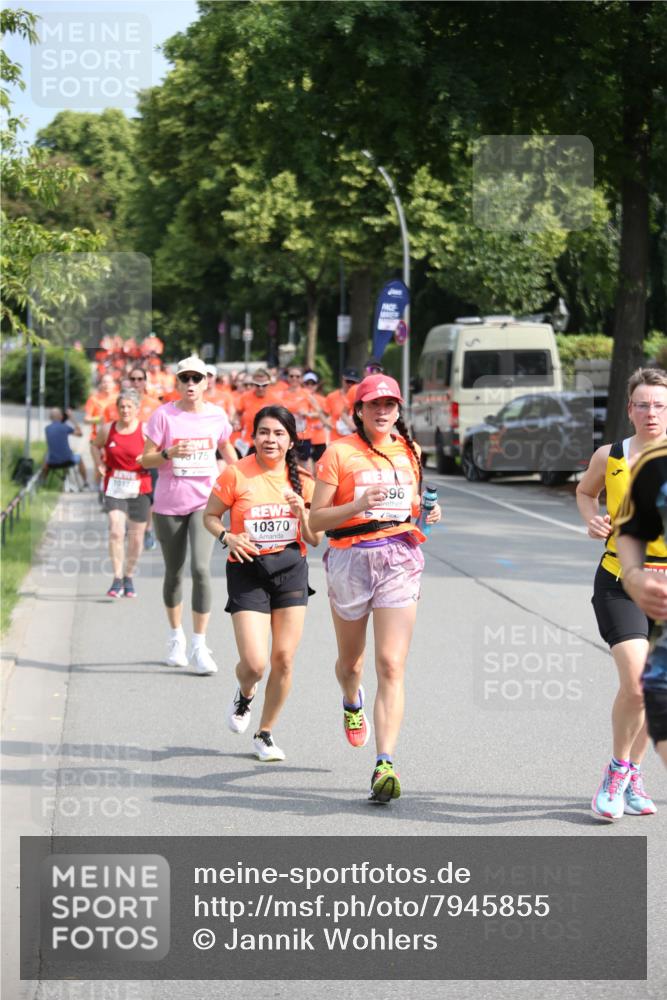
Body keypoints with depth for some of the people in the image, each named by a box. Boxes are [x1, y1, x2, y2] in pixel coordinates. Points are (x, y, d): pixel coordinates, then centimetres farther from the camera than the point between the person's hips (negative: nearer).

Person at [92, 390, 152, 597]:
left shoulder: (146, 431, -5)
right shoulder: (108, 430, 1)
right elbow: (96, 446, 21)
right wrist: (99, 464, 4)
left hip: (139, 489, 0)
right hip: (114, 488, 0)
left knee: (136, 537, 9)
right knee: (116, 531, -17)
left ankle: (129, 578, 28)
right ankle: (117, 579, -11)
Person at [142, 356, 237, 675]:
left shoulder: (216, 415, 2)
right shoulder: (164, 415, -4)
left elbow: (227, 449, 20)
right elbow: (146, 459, -5)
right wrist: (169, 454, -22)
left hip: (205, 502, 0)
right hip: (169, 504, 0)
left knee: (201, 568, -17)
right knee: (174, 572, 11)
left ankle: (199, 646, -12)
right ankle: (176, 638, 31)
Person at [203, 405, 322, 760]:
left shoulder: (301, 480, 2)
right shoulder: (236, 474, -7)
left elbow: (314, 539, 6)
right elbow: (210, 516, 4)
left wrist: (302, 513, -13)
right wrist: (228, 537, -15)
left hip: (291, 570, 3)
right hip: (247, 571, -3)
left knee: (283, 659, 0)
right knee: (254, 663, -11)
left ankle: (265, 734, 20)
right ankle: (245, 695, 27)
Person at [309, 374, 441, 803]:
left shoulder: (409, 451, 11)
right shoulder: (340, 453, -2)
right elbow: (317, 519, -6)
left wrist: (427, 512, 5)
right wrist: (360, 504, -20)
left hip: (399, 559, 1)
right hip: (350, 558, -1)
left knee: (392, 666, -12)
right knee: (351, 660, 17)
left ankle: (385, 764, -18)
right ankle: (352, 703, 55)